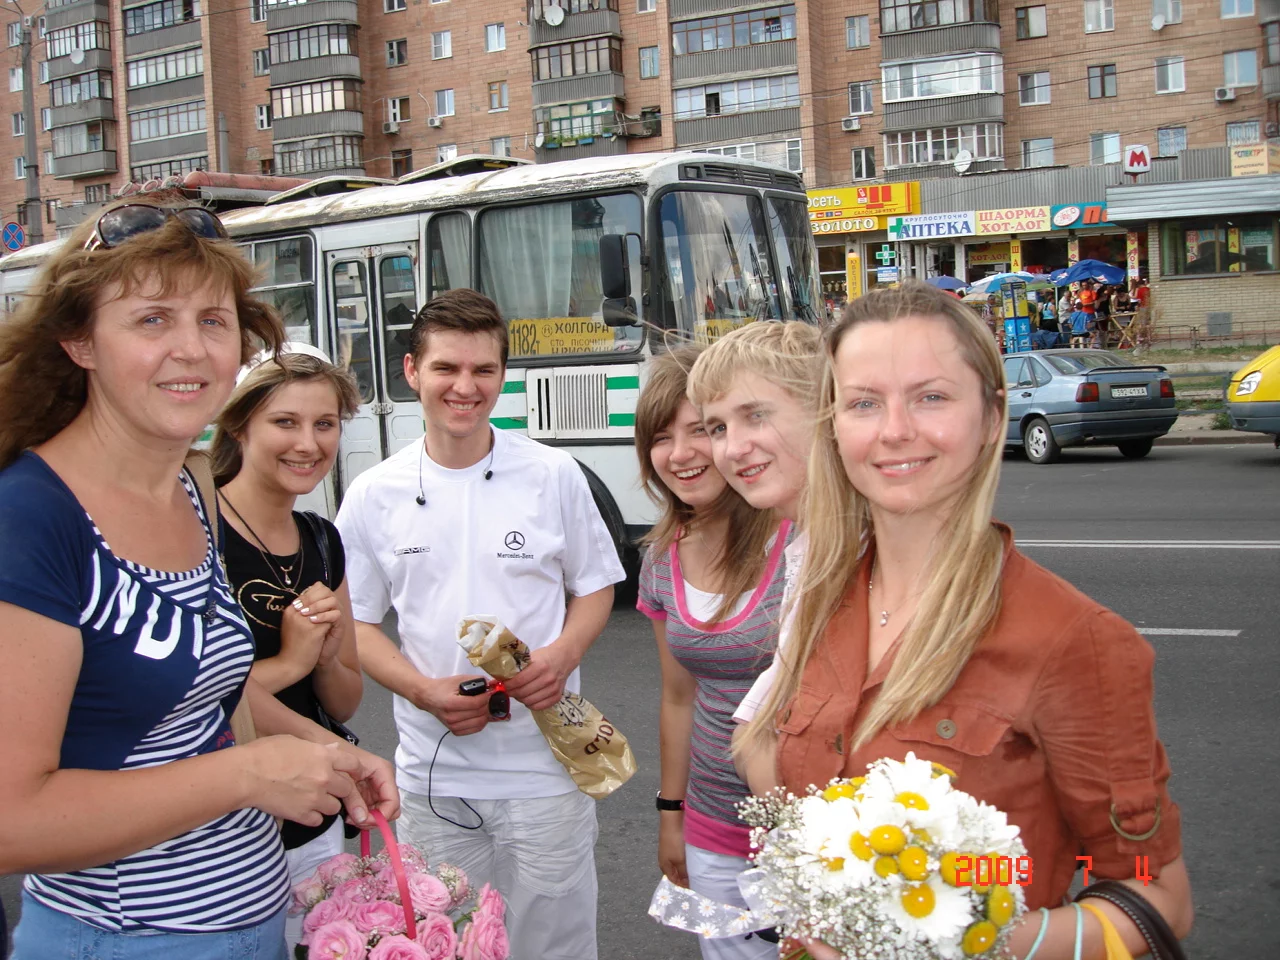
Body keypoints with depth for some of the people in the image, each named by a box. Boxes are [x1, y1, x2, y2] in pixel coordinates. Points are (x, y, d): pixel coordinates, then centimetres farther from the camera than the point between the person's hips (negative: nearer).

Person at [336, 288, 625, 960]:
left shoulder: (554, 475, -2)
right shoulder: (374, 496, 0)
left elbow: (596, 587, 7)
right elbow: (356, 624, 6)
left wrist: (563, 654, -14)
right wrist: (423, 690, -12)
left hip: (545, 767, -1)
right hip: (431, 774, 1)